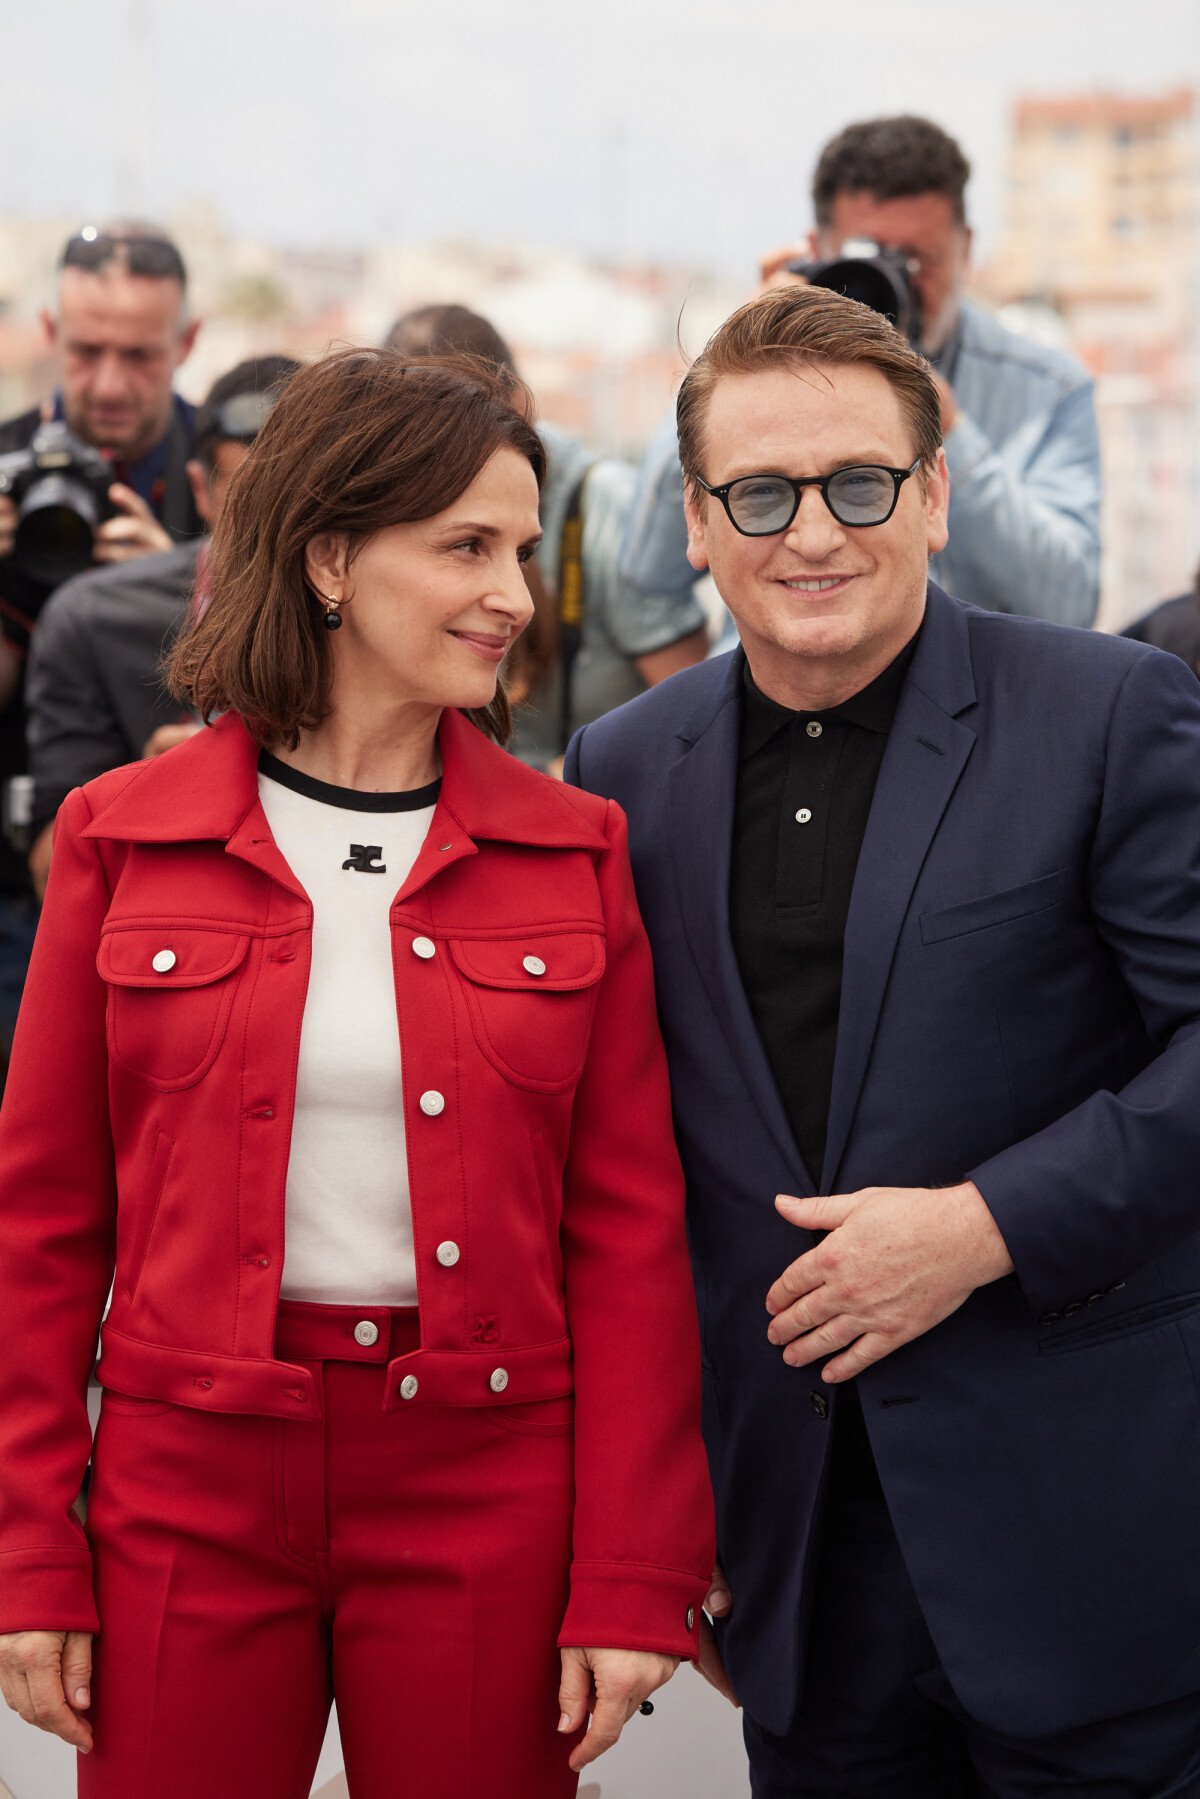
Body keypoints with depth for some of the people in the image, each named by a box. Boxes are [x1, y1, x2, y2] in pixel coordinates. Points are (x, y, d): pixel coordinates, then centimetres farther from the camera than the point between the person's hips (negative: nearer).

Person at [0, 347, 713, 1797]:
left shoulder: (573, 852, 3)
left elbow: (629, 1229, 2)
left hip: (487, 1490, 1)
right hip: (187, 1480, 0)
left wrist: (633, 1576, -3)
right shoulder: (126, 838, 1)